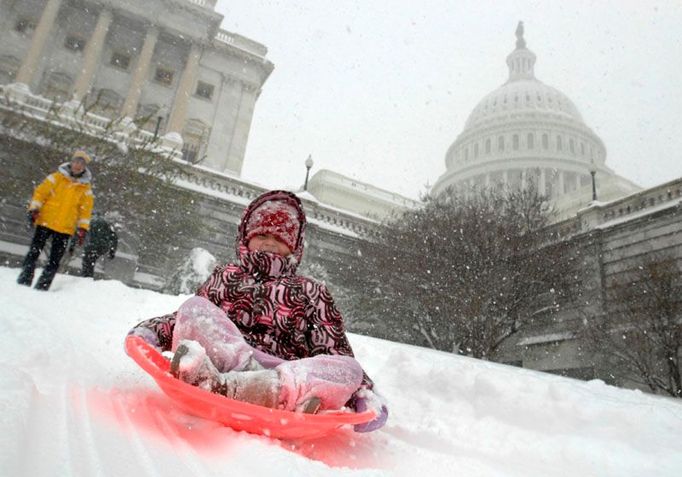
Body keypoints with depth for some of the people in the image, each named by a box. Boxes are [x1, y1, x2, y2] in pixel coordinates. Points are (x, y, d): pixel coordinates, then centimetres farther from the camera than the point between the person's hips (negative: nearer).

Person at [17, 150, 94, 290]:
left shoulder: (86, 188, 7)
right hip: (45, 222, -1)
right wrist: (34, 209, -9)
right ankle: (23, 282, 5)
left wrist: (82, 228, 1)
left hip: (65, 229, 1)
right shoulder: (57, 177, 4)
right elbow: (41, 192, 3)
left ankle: (42, 287, 9)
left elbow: (86, 209, 7)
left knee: (55, 261, 0)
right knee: (34, 253, -3)